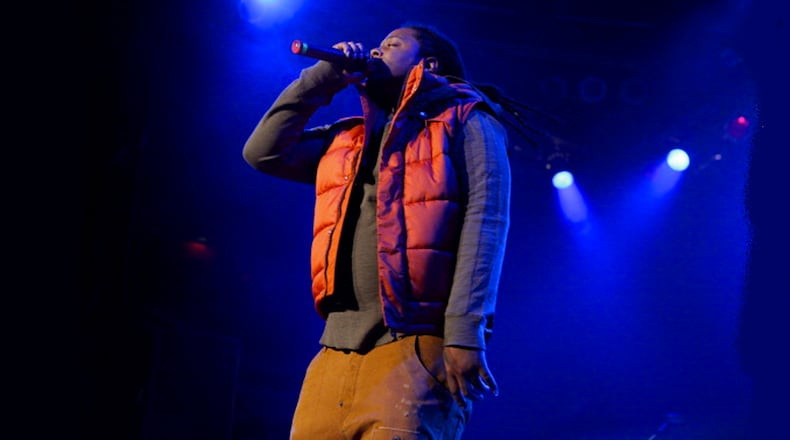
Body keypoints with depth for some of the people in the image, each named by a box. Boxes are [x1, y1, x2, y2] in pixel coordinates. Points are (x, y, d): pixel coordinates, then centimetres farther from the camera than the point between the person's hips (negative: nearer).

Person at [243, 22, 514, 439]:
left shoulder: (465, 122, 7)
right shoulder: (349, 140, 26)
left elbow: (485, 219, -5)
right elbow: (264, 150, 20)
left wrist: (465, 332, -17)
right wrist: (323, 77, 19)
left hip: (416, 345, -6)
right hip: (337, 348, 6)